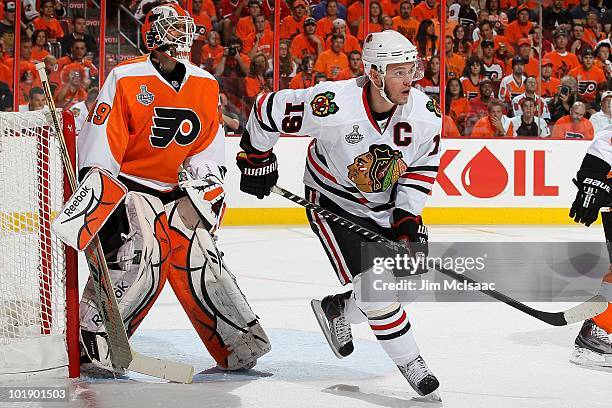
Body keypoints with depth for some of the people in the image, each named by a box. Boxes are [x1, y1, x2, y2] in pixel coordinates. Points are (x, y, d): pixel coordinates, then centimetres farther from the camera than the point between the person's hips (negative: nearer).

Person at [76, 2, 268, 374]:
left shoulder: (206, 85, 4)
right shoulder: (126, 79, -13)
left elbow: (209, 145, 12)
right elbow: (100, 140, -16)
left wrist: (208, 182, -2)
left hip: (180, 188, 5)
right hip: (130, 184, -5)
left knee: (198, 257, -3)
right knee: (140, 254, -23)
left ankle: (238, 345, 6)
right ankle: (93, 342, -15)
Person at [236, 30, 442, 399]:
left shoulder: (426, 115, -20)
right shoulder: (333, 105, -33)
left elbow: (423, 167, -2)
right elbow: (268, 109, -18)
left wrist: (409, 220, -10)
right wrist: (257, 160, -6)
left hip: (386, 204, 5)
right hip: (333, 201, -5)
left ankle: (335, 309, 34)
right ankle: (411, 363, 1)